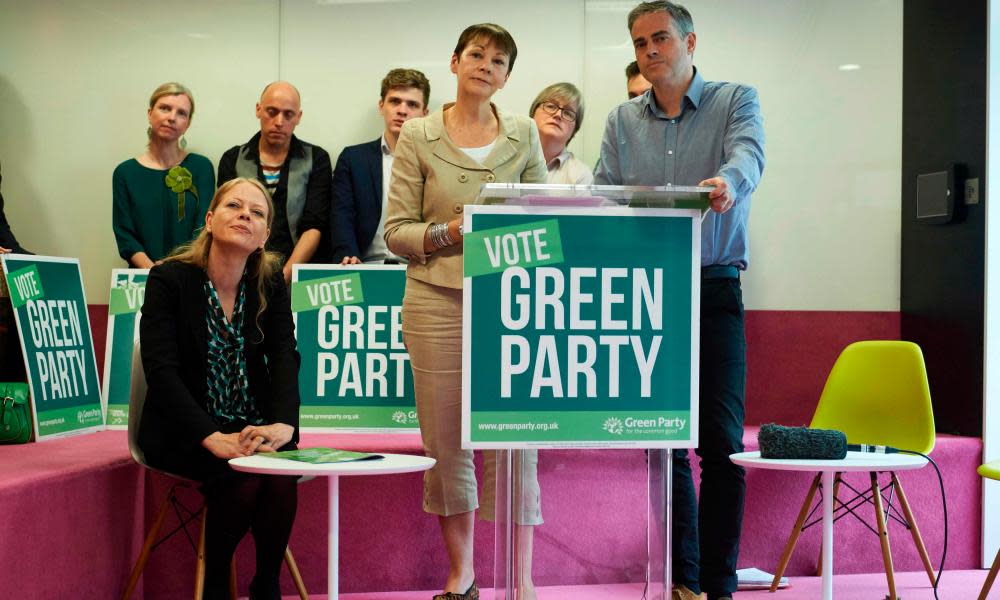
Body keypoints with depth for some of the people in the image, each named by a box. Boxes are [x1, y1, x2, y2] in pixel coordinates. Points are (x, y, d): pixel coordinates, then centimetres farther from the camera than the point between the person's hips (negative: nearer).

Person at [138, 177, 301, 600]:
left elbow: (284, 357, -7)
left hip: (252, 425, 3)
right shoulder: (169, 279, -8)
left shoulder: (271, 282, 3)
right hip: (185, 430, -3)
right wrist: (212, 438, -30)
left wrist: (283, 423, -28)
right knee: (241, 479, -30)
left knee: (282, 480, -27)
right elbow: (161, 370, -17)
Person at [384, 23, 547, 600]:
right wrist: (447, 233, -13)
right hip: (437, 301, 0)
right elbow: (396, 231, 3)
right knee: (446, 440, 5)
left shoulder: (523, 134, 8)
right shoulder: (418, 136, 4)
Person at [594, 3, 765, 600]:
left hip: (714, 288, -3)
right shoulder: (622, 122, 13)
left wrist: (727, 183, -40)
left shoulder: (736, 100, 4)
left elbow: (748, 156, -17)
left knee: (722, 440, -4)